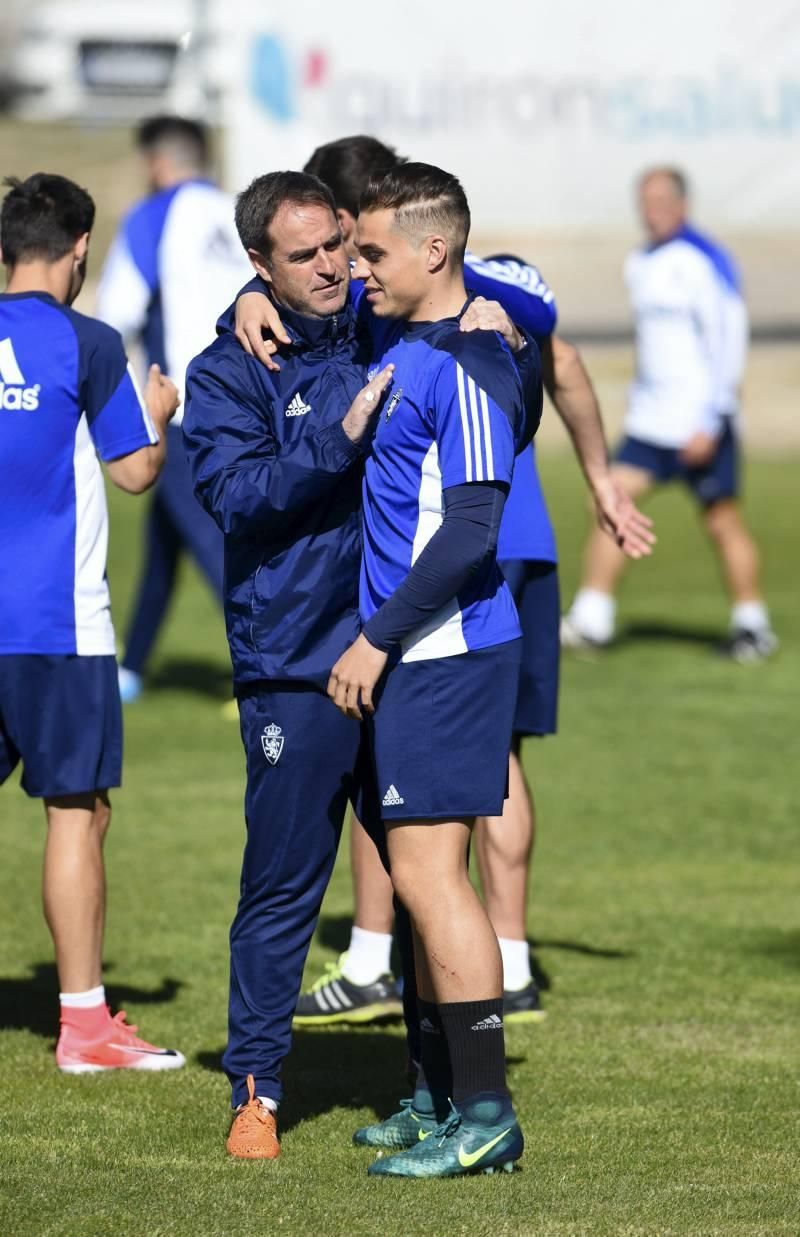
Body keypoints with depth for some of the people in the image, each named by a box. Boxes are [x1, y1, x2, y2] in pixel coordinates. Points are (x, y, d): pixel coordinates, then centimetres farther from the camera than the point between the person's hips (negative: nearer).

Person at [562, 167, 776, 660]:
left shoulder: (705, 263, -13)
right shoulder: (640, 265, 10)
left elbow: (730, 343, -15)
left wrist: (710, 421, -18)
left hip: (701, 423, -7)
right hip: (650, 417, 7)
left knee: (723, 521, 0)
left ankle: (753, 626, 14)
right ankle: (591, 621, -4)